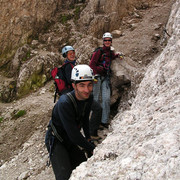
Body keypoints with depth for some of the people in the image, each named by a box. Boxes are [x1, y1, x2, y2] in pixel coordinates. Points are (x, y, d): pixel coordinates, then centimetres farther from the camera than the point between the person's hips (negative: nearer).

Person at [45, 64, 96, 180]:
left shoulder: (89, 98, -10)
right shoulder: (64, 103, -34)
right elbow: (73, 134, -31)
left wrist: (88, 138, 10)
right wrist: (91, 148, -20)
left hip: (72, 140, 7)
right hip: (56, 140, -7)